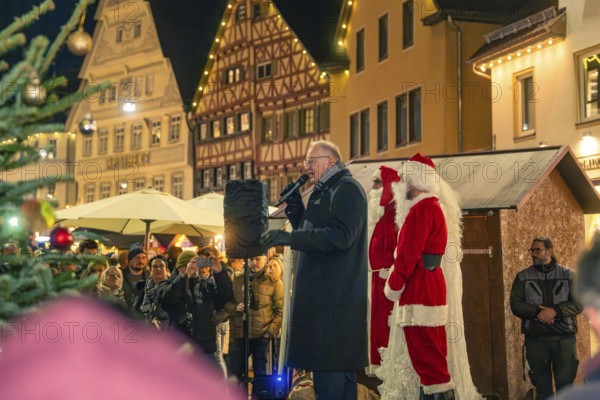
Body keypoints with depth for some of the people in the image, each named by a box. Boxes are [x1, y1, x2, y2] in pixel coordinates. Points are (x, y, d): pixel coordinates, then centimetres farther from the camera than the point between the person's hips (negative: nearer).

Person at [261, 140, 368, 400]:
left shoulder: (347, 189, -9)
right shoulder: (324, 193, 21)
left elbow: (341, 236, -23)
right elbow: (311, 235, 26)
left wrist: (290, 238, -25)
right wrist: (295, 209, 11)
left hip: (335, 298, -10)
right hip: (320, 294, 10)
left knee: (330, 366, -10)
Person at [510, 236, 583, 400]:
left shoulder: (568, 275, 4)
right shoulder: (523, 277, 5)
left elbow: (579, 303, -3)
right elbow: (516, 304, -3)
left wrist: (555, 311, -18)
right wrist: (537, 312, -19)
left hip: (564, 338, -1)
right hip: (535, 339, 1)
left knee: (565, 384, 2)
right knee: (542, 386, 8)